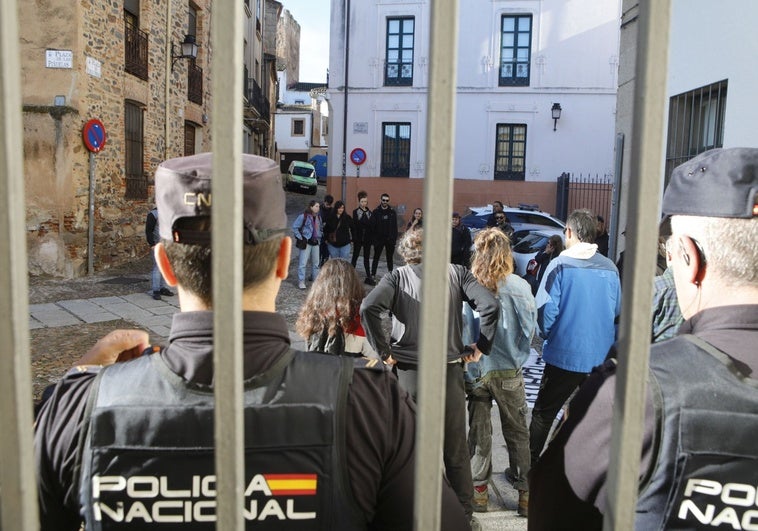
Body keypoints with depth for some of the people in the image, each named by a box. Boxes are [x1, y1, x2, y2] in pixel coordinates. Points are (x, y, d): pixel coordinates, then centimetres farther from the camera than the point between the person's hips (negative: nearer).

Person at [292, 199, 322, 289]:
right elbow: (294, 227, -11)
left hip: (316, 242, 6)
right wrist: (300, 237, -11)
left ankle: (315, 279, 25)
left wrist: (319, 236, 11)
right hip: (306, 242, -6)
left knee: (316, 262, 12)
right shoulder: (303, 216, -12)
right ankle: (301, 282, 0)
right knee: (303, 263, -6)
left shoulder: (318, 217, 8)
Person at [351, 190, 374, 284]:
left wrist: (372, 238, 0)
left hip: (367, 239, 3)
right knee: (355, 256, 7)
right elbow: (354, 226, -8)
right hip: (358, 238, -3)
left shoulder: (369, 212, 7)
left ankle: (368, 277, 7)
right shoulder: (355, 212, -3)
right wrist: (354, 238, -14)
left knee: (367, 258, 7)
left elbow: (371, 225, 6)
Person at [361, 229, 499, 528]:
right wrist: (481, 348, 0)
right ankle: (464, 512, 27)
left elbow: (368, 308, -18)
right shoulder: (456, 273, 1)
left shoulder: (397, 277, -2)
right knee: (456, 448, 15)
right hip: (450, 371, 1)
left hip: (408, 371, -1)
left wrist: (384, 351, -9)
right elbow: (490, 306, -9)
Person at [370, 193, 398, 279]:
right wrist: (373, 237, -14)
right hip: (379, 239, -1)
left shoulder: (392, 212, 2)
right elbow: (372, 226, -6)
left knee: (389, 258, 11)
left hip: (390, 239, 1)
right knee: (376, 257, 3)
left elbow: (395, 226, 1)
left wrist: (394, 238, -5)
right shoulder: (376, 211, -2)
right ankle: (373, 275, 8)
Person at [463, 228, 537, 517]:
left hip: (475, 370, 0)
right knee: (517, 432, 16)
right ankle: (525, 492, 23)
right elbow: (530, 328, -5)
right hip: (509, 371, 0)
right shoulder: (519, 286, -11)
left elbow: (457, 327, -7)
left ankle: (479, 489, 23)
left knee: (479, 429, 15)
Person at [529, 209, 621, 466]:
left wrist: (547, 337, 4)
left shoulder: (560, 265, -12)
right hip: (601, 356, 4)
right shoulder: (610, 268, 0)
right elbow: (618, 312, 7)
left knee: (543, 414, 10)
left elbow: (546, 310, -14)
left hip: (564, 355, -4)